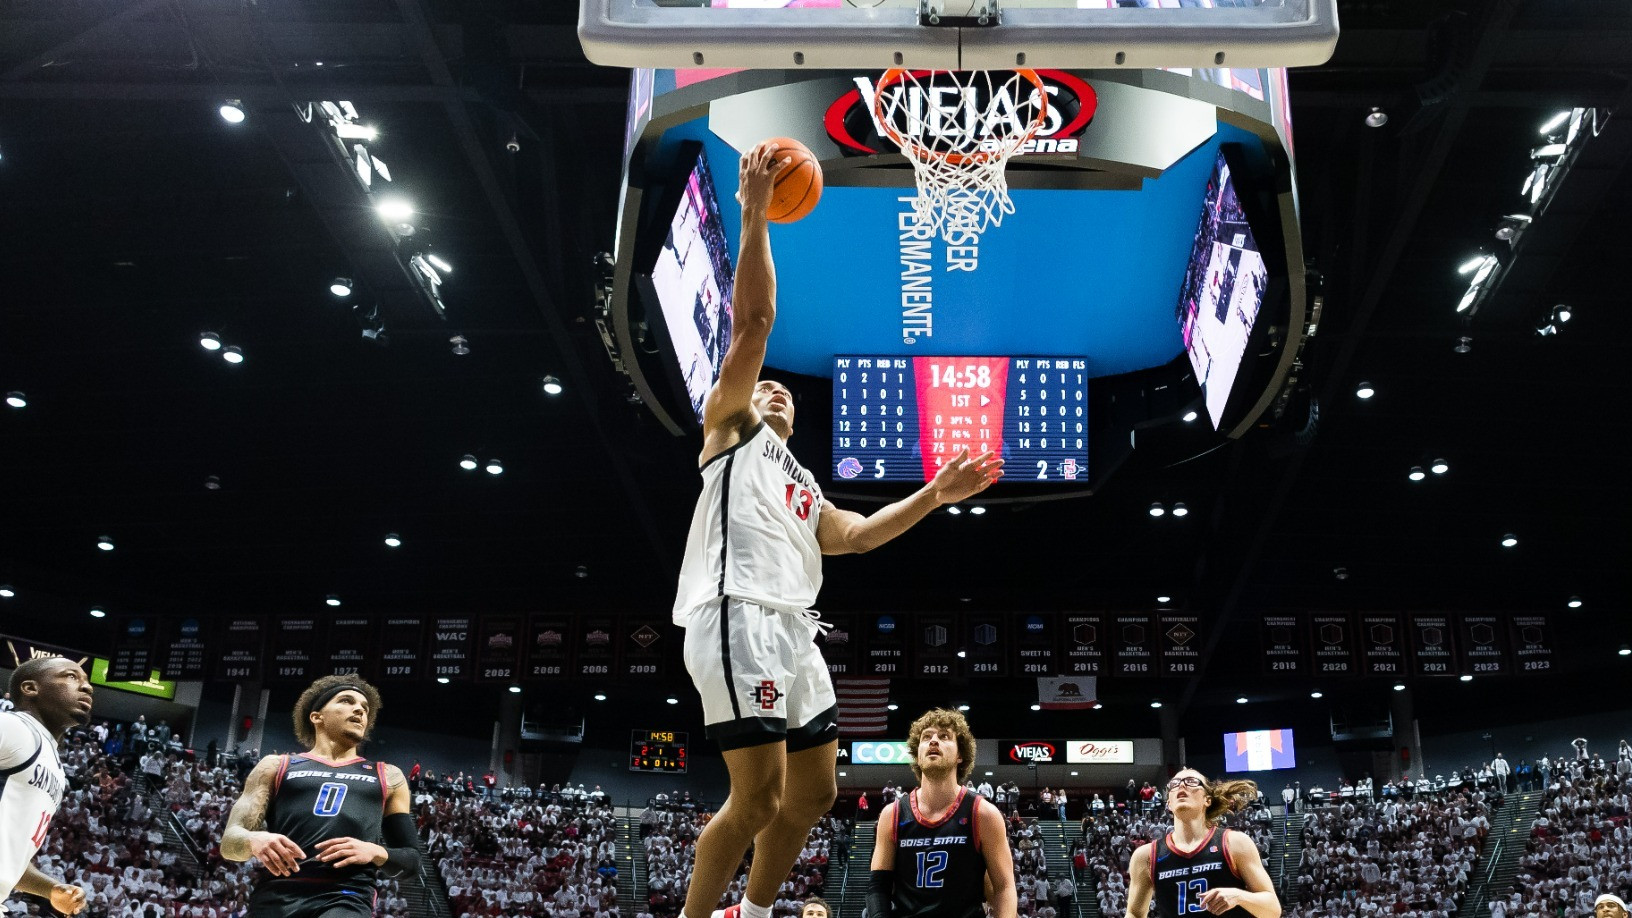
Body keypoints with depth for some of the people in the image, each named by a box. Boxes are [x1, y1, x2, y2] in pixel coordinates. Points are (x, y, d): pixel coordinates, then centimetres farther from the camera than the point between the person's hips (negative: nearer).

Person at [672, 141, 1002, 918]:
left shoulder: (802, 486, 34)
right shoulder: (730, 428, 13)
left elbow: (852, 535, 25)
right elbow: (752, 320, 3)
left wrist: (935, 496, 22)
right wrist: (754, 215, -3)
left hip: (794, 629, 9)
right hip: (738, 621, -8)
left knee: (814, 792, 10)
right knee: (758, 796, -14)